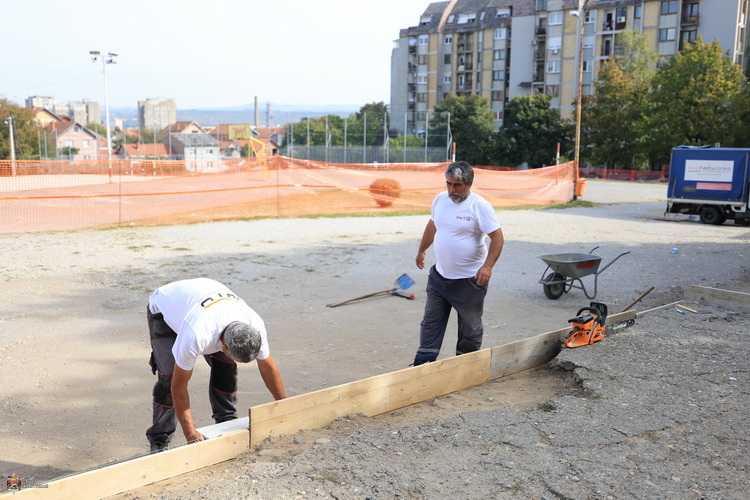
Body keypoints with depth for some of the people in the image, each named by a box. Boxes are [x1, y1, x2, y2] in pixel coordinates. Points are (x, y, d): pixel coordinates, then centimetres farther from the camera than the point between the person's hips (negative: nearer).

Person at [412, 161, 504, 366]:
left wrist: (487, 266, -29)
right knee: (431, 322, 12)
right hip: (439, 275, 6)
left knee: (470, 327, 8)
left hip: (470, 279, -6)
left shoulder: (480, 206, -16)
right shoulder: (440, 199, 3)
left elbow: (497, 237, -18)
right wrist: (421, 250, 29)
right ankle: (423, 362, 22)